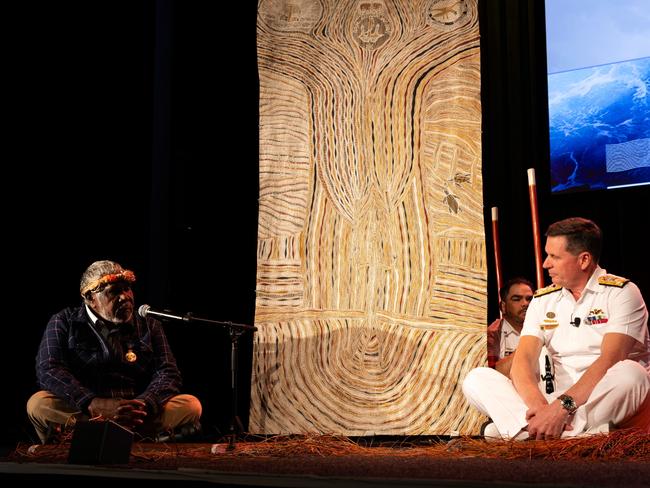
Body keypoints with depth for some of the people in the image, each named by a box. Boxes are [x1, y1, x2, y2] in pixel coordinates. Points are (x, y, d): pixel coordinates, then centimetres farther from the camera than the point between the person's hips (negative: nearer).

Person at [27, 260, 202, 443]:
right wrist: (95, 405, -22)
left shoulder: (149, 326, 15)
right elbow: (48, 371, -6)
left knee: (191, 405, -24)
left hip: (138, 415, 2)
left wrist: (142, 406, -19)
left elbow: (168, 373, 4)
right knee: (38, 404, -28)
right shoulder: (63, 323, 9)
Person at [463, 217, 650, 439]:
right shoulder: (543, 300, 12)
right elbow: (523, 359, -2)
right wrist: (538, 403, -25)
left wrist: (562, 406, -29)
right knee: (477, 378, -13)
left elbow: (610, 360, -17)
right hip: (562, 402, 4)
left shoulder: (621, 292, -2)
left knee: (629, 373, -37)